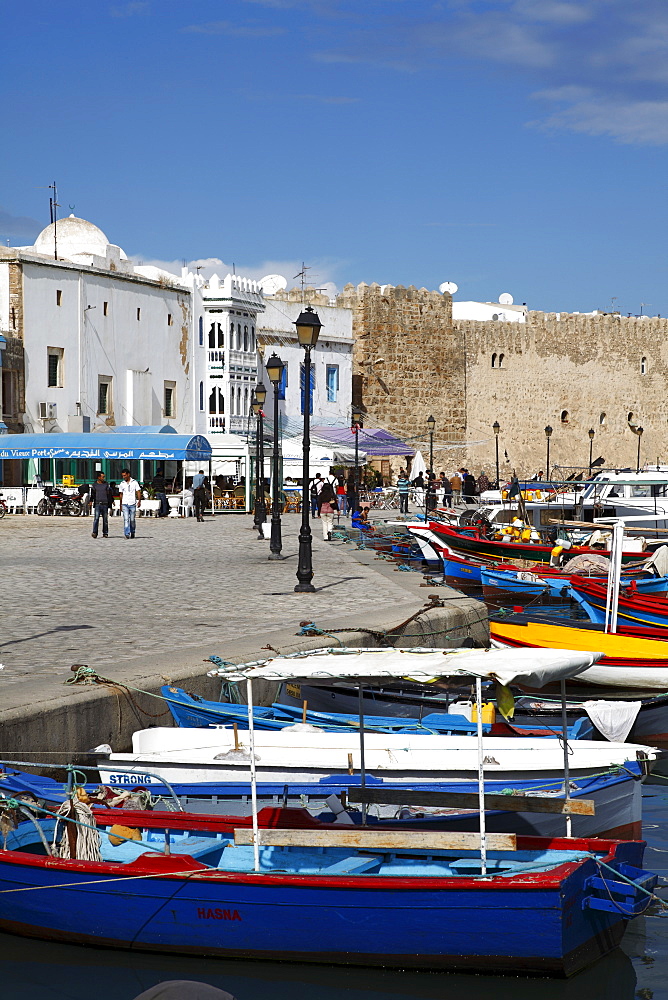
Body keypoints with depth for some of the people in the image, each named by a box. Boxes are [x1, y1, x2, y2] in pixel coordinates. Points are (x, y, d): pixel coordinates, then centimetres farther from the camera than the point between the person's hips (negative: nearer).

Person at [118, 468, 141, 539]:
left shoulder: (134, 482, 2)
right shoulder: (122, 484, 9)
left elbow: (138, 492, -1)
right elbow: (121, 494, 16)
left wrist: (139, 500, -16)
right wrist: (120, 505, 18)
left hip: (132, 504, -1)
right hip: (125, 504, 1)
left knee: (132, 520, 5)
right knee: (126, 519, -10)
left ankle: (132, 532, 24)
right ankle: (127, 534, -14)